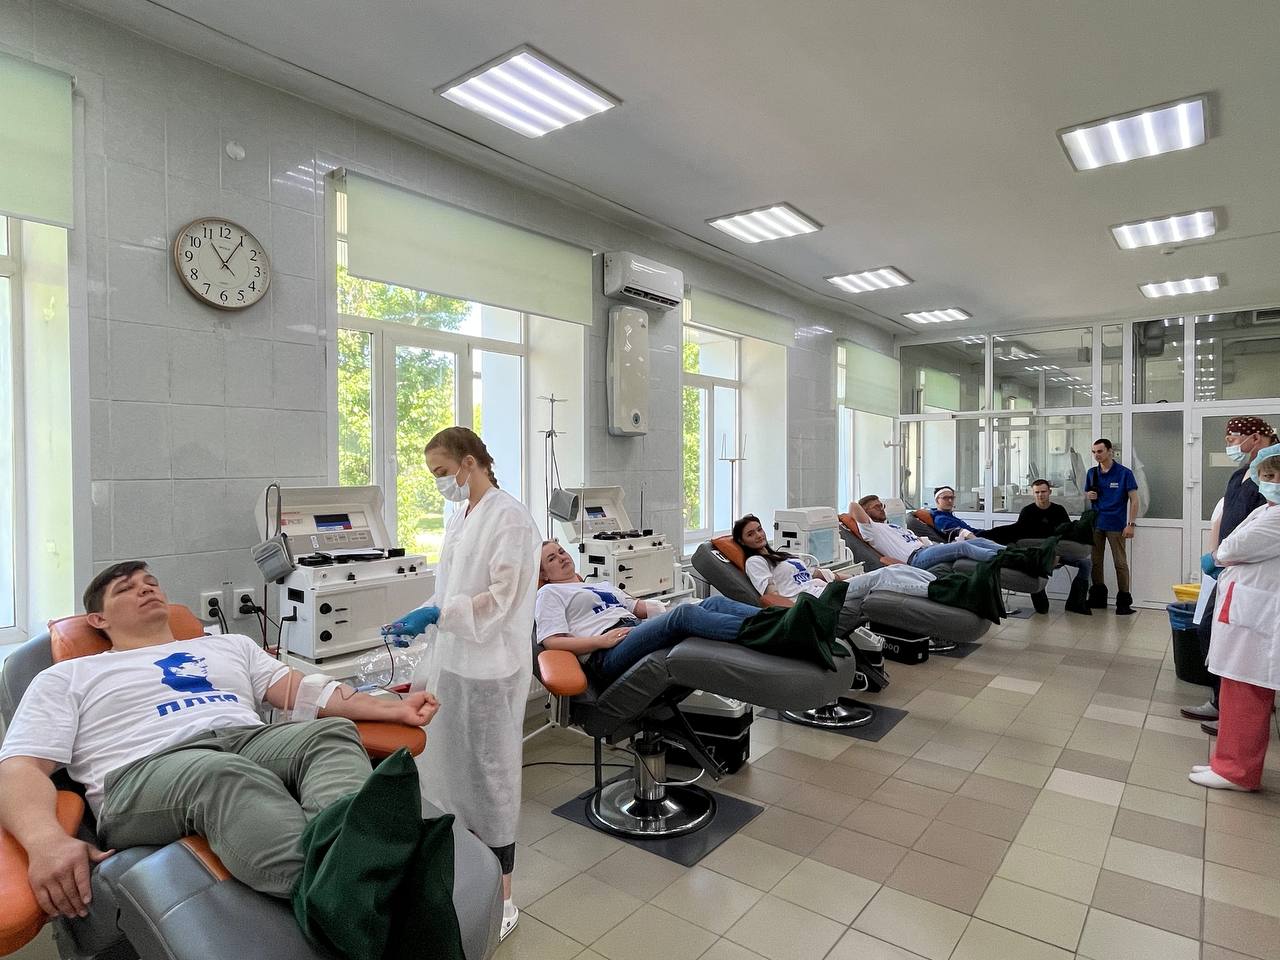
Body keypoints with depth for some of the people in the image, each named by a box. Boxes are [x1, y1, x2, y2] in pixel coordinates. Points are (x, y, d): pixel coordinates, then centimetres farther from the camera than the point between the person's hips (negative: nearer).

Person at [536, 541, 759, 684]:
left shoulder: (602, 585, 36)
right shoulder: (549, 592, 15)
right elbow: (552, 641, 0)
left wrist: (663, 610, 6)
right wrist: (601, 641, -14)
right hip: (608, 654, -7)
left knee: (714, 603, -16)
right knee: (684, 614, -33)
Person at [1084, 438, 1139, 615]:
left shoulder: (1124, 473, -5)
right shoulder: (1092, 473, 8)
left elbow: (1134, 500, -6)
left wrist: (1131, 524, -13)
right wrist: (1089, 496, -5)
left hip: (1116, 525, -5)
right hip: (1095, 523, 5)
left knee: (1120, 563, -2)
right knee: (1095, 562, 9)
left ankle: (1124, 601, 5)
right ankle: (1098, 598, 20)